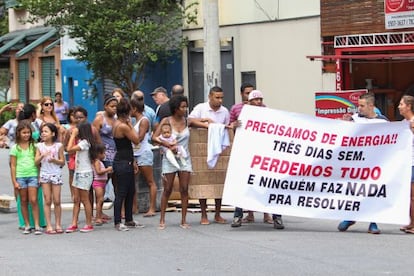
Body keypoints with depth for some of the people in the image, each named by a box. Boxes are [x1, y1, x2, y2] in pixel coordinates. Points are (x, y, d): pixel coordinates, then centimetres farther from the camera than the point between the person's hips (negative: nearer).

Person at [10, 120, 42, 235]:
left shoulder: (33, 146, 6)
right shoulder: (15, 148, 4)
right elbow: (13, 166, 5)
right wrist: (14, 181, 0)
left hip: (33, 175, -1)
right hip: (20, 176, 1)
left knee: (33, 200, -8)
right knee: (24, 201, 6)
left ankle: (37, 225, -6)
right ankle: (27, 225, 13)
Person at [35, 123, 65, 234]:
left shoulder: (58, 146, -2)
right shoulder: (40, 146, 3)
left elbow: (62, 162, 1)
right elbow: (36, 162, 0)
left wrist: (54, 160, -17)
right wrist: (42, 156, -18)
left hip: (56, 174, -1)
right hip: (44, 174, 1)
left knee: (57, 201, 1)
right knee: (47, 201, 0)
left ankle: (58, 225, 10)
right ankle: (49, 226, 3)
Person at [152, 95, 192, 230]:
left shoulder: (187, 120, 4)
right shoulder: (166, 121, -4)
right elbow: (154, 137, -11)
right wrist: (169, 146, -19)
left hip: (184, 159, 2)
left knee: (184, 189, -1)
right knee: (167, 189, 1)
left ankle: (184, 220, 3)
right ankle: (162, 219, 9)